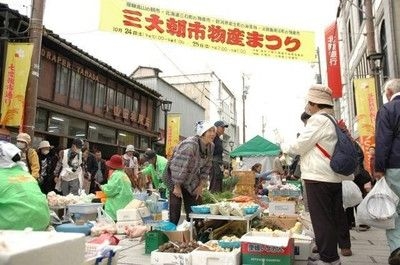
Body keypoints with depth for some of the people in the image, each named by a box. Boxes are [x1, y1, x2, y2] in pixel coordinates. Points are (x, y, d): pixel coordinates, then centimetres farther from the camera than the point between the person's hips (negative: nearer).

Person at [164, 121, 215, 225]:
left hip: (191, 181, 7)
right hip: (174, 178, -7)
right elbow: (178, 166, -28)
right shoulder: (189, 145, -30)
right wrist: (177, 187, -21)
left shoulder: (211, 146, -6)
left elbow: (206, 167, 4)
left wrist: (201, 186, 2)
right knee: (175, 209, -5)